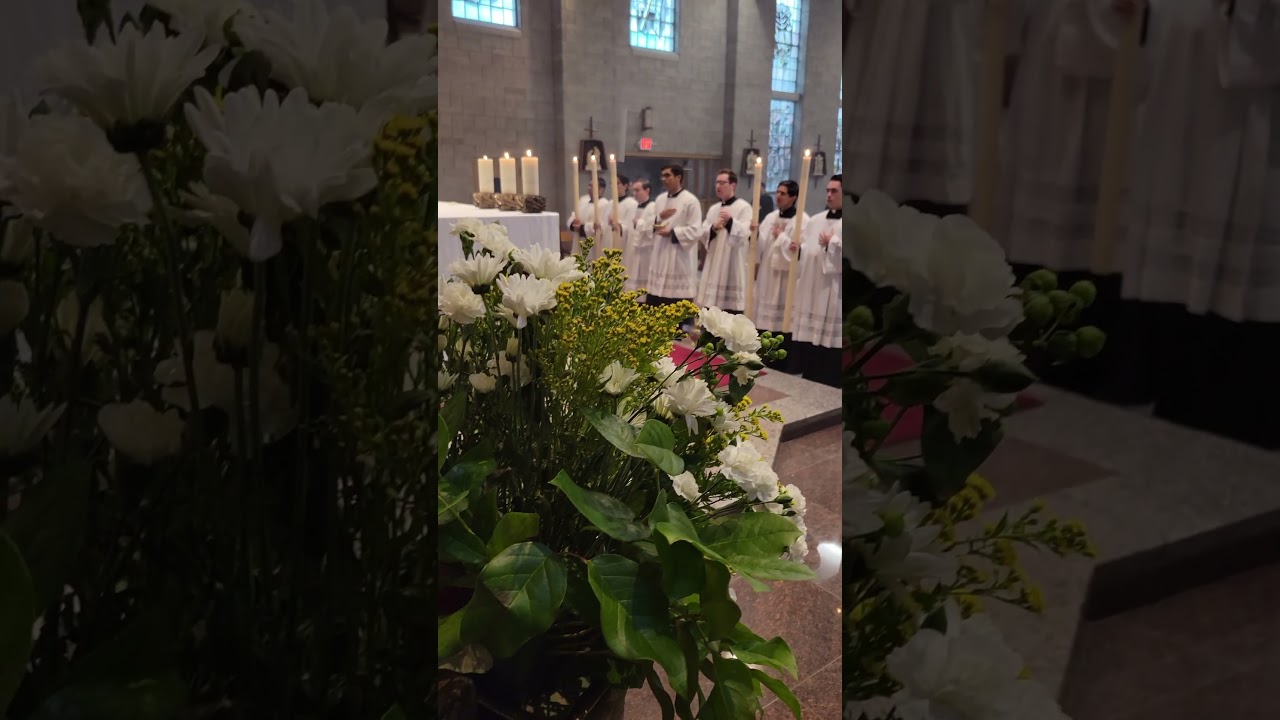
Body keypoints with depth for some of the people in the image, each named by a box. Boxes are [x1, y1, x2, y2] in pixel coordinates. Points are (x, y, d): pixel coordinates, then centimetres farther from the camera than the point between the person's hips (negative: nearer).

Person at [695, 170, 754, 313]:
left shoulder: (744, 207, -4)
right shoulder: (713, 209, 16)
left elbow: (744, 234, -16)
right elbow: (701, 235, 9)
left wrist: (730, 221, -34)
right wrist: (713, 228, -12)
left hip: (732, 267, -6)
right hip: (713, 266, 6)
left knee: (731, 315, -6)